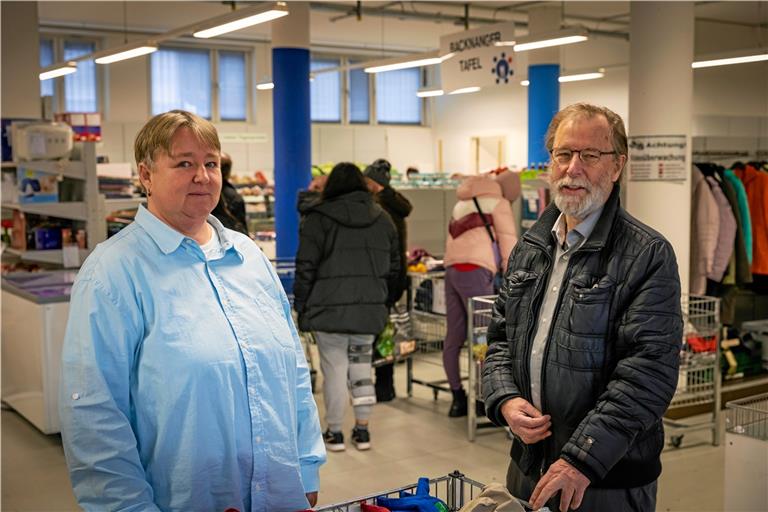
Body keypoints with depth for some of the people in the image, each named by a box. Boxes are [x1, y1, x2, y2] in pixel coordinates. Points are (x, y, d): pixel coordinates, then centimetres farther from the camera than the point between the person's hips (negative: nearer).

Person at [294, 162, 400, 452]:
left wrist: (301, 307, 2)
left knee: (334, 369, 3)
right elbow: (393, 268, 13)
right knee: (361, 367, 13)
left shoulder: (318, 218, -4)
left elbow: (306, 268, -6)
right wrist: (385, 304, 19)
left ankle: (335, 432, 10)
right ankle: (362, 431, 18)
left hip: (329, 310, -4)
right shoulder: (382, 219, 10)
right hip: (370, 310, 4)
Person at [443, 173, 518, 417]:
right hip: (474, 271, -8)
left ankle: (458, 397, 12)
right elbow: (508, 242, 3)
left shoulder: (462, 204, 29)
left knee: (454, 338, 7)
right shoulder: (498, 203, 8)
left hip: (451, 270, 8)